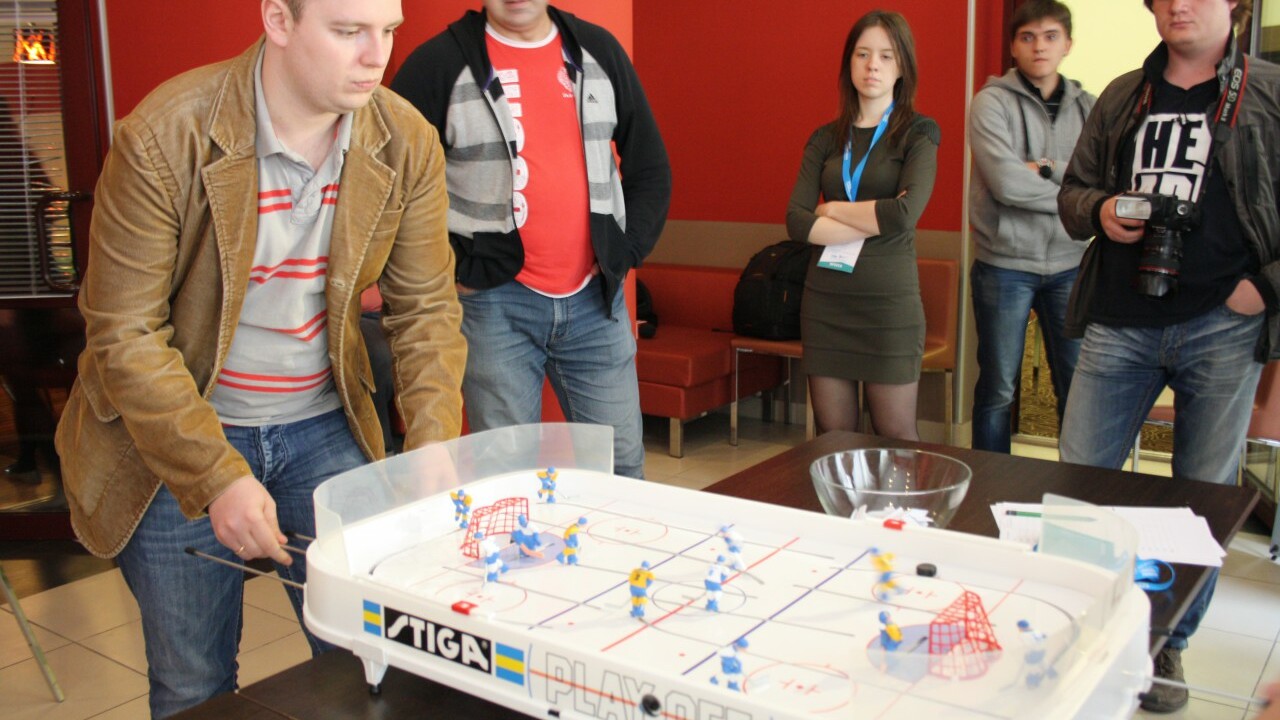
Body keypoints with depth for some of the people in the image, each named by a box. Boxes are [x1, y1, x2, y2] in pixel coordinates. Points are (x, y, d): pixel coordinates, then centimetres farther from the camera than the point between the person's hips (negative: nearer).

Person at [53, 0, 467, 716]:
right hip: (176, 429, -2)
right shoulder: (164, 138, -20)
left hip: (323, 426, 3)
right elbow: (125, 334, -16)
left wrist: (434, 450, -13)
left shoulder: (408, 144, -9)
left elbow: (427, 307, -2)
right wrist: (217, 476, -22)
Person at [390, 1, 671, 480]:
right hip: (495, 302, -3)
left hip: (596, 297, 4)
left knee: (621, 464, 10)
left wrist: (626, 256, 7)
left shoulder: (599, 51, 10)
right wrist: (452, 272, -6)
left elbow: (651, 167, 16)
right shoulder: (440, 63, -3)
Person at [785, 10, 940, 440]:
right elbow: (796, 222, -3)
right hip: (825, 302, 3)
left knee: (896, 440, 3)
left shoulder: (918, 133, 0)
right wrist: (874, 220, -12)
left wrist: (832, 209, -5)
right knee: (832, 439, 7)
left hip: (889, 303, -3)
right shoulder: (825, 138, 9)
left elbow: (905, 214, -17)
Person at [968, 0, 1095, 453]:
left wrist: (1048, 169, -15)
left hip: (1069, 266, 4)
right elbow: (1006, 183, -17)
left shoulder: (1087, 107, 8)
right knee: (998, 389, 7)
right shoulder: (993, 101, -4)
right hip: (1005, 265, -3)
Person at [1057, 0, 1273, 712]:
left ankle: (1168, 647, 23)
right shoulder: (1122, 98, 13)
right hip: (1121, 325, 3)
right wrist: (1100, 211, -4)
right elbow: (1074, 191, 18)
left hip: (1222, 327, -2)